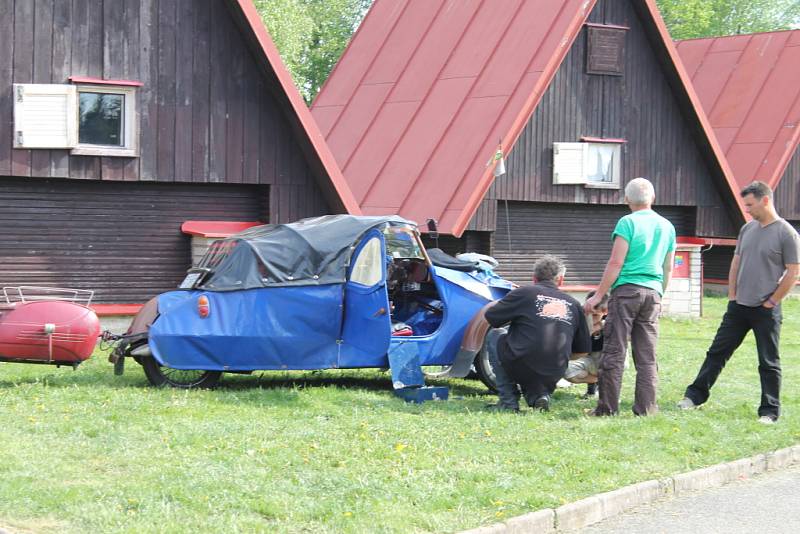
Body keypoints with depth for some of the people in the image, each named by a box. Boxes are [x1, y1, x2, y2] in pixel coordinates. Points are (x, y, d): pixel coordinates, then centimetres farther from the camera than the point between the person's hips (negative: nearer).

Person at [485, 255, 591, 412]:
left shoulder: (524, 293, 1)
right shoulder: (573, 304, 11)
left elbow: (489, 317, 9)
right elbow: (583, 350, 15)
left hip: (523, 366, -5)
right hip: (554, 375, 5)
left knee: (494, 340, 24)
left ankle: (508, 401, 13)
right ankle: (540, 394, 5)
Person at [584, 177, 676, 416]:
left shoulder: (628, 222, -3)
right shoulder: (667, 226, 14)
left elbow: (616, 263, -9)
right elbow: (668, 269, 18)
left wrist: (599, 295, -6)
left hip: (627, 289, -5)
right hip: (653, 293, 5)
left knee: (614, 351, -2)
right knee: (647, 355, 7)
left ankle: (608, 406, -3)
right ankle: (646, 406, 5)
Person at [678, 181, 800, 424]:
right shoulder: (747, 229, 9)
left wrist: (771, 302, -9)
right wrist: (732, 295, 8)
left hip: (766, 311, -6)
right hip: (738, 306, 6)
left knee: (769, 362, 2)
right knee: (717, 351, 8)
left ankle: (770, 411, 10)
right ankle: (696, 395, 16)